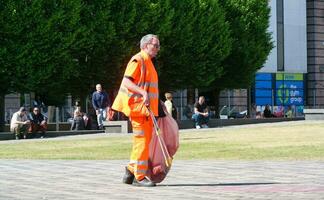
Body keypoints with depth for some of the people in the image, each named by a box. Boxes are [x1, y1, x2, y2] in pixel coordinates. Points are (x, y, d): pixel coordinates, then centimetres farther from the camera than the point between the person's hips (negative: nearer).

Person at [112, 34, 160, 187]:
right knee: (142, 141, -8)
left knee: (144, 140, 13)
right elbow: (127, 81, -20)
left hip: (146, 108, 10)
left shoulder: (148, 62, 21)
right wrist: (143, 93, -30)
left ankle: (131, 171, 21)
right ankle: (139, 177, -4)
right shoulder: (138, 60, -10)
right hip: (138, 106, -10)